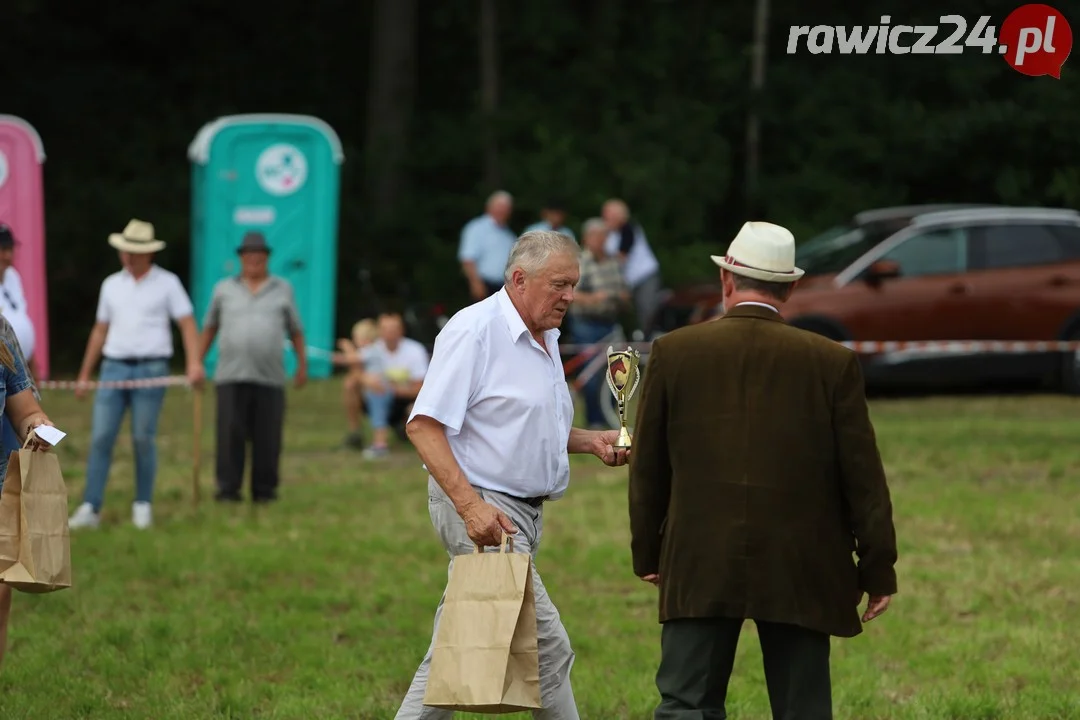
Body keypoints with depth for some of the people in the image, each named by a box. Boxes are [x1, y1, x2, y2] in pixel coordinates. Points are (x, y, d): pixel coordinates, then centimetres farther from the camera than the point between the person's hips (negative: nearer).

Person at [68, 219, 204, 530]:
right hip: (114, 367, 3)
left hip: (151, 369, -3)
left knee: (143, 439, -2)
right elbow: (100, 331, 18)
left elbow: (187, 324, -3)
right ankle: (90, 508, -7)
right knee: (100, 437, -5)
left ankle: (143, 506, 10)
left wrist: (194, 363, -18)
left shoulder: (167, 283, 2)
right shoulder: (111, 285, 13)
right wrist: (84, 375, 16)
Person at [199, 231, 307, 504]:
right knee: (230, 435, -6)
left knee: (267, 439, -1)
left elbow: (296, 330, 17)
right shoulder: (224, 289, 11)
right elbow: (209, 327, 18)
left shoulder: (282, 289, 12)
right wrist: (198, 362, 14)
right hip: (231, 376, 0)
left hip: (269, 378, 0)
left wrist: (302, 364, 14)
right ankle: (228, 489, -2)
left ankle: (264, 490, 7)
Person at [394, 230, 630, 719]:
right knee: (546, 643, -11)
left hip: (523, 512, 9)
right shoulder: (474, 330, -13)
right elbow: (424, 425, -18)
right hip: (479, 507, -9)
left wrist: (592, 441, 11)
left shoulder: (545, 338, 16)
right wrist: (470, 505, -27)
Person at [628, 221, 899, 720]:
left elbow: (647, 468, 6)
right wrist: (878, 569, 8)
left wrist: (647, 554, 18)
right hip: (800, 569, 0)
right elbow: (862, 475, 0)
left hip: (699, 568, 0)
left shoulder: (673, 352, 0)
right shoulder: (833, 363, -3)